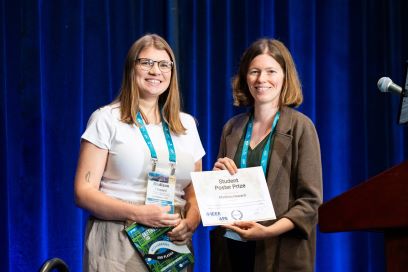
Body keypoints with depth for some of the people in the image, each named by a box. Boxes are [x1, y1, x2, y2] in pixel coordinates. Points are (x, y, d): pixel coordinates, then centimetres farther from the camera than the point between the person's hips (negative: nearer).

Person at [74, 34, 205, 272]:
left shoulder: (186, 124, 12)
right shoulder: (107, 119, -1)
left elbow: (196, 193, 14)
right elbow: (84, 192, -6)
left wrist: (190, 223, -8)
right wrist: (138, 213, -19)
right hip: (118, 246, -4)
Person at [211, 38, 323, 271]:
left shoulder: (300, 127, -6)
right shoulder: (232, 128, 7)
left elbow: (311, 201, -9)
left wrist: (270, 230, -21)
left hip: (281, 252, -4)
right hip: (231, 249, 4)